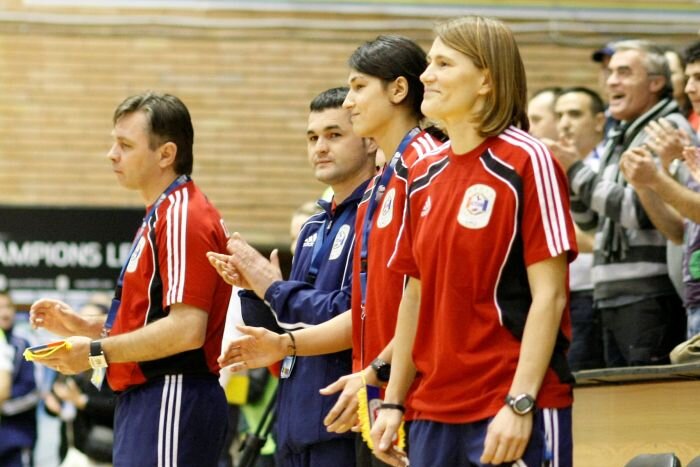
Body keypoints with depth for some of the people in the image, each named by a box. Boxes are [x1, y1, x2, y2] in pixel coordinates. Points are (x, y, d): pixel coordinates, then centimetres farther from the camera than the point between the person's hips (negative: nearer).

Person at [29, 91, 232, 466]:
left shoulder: (183, 218, -15)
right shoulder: (159, 217, 20)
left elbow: (187, 329, -23)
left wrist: (97, 352, -16)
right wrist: (81, 326, 14)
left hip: (172, 405, -11)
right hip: (143, 403, 11)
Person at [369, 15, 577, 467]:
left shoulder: (526, 160, -8)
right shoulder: (424, 176, 12)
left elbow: (549, 295, -12)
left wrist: (520, 404, -18)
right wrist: (393, 402, 12)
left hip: (513, 417, -6)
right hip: (433, 413, 6)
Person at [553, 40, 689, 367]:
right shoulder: (619, 138, 21)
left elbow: (642, 211, -17)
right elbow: (592, 214, 25)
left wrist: (576, 173, -11)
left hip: (651, 294, -9)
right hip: (613, 296, 9)